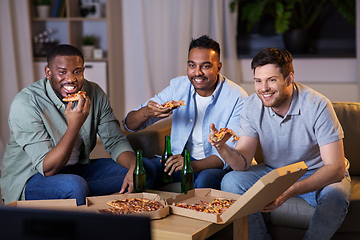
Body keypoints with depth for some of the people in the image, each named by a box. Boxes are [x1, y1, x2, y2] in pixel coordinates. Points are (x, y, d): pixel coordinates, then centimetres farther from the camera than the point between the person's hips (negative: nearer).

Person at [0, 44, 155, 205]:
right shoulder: (25, 104, -22)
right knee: (74, 187, -40)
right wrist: (74, 125, -38)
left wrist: (134, 168, -24)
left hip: (77, 170, 6)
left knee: (146, 170, -8)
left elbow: (116, 142, -1)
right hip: (31, 178, -6)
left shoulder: (94, 93, -5)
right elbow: (47, 169, -26)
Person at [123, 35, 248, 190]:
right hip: (180, 158, 3)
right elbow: (130, 124, 0)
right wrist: (146, 112, -26)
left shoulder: (237, 98, -12)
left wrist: (194, 165, -36)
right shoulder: (178, 87, -1)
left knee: (205, 179, -37)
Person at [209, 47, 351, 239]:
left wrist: (288, 192, -42)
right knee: (231, 182, -19)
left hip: (318, 174, -3)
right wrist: (222, 148, -38)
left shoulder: (317, 106, -25)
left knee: (335, 196, -35)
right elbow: (242, 163, -14)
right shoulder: (251, 106, -13)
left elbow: (336, 168, -29)